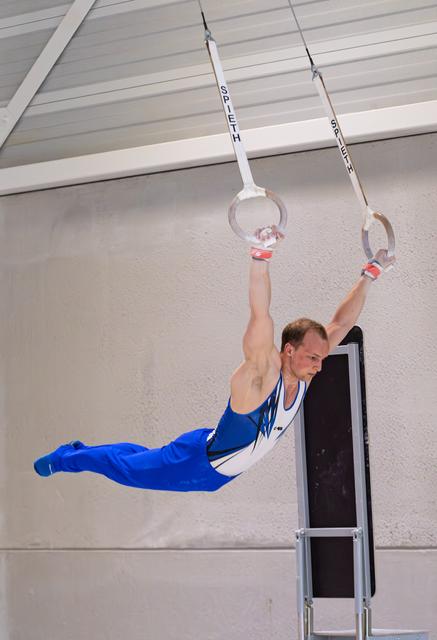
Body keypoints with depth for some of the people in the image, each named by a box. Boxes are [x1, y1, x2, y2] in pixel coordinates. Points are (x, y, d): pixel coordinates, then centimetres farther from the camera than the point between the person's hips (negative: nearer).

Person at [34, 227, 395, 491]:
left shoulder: (304, 375, -12)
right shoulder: (261, 373, -33)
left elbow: (341, 323, -6)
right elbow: (260, 316, -49)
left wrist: (370, 276, -11)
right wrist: (261, 256, -61)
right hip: (197, 461, -8)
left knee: (146, 459, 28)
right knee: (128, 466, 12)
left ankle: (79, 450, 50)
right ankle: (64, 458, 36)